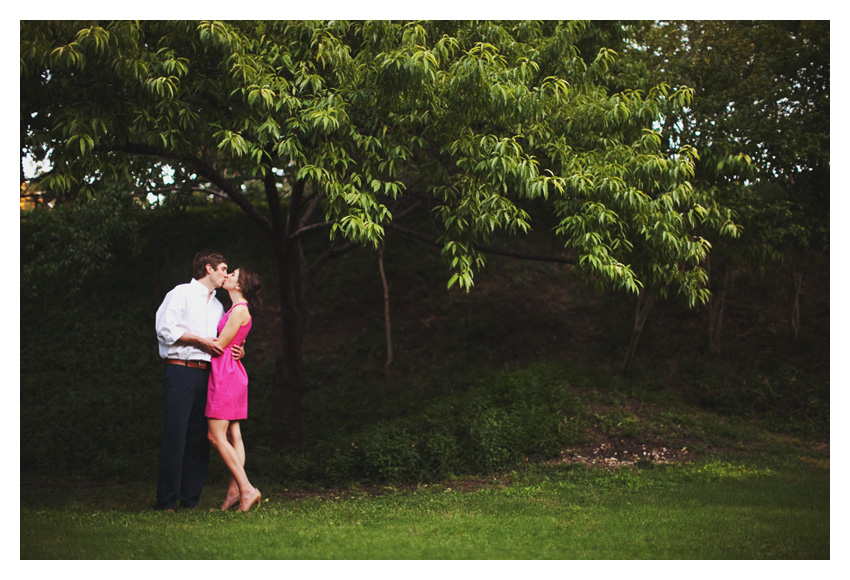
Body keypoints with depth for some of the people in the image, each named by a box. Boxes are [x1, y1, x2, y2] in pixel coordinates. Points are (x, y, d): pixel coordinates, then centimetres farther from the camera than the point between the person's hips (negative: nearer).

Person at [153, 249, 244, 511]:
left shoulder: (217, 305, 23)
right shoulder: (181, 293, 1)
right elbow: (165, 328, -8)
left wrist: (236, 349, 6)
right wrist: (199, 340, -10)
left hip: (206, 373, 7)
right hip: (180, 370, -7)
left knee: (200, 438, 4)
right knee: (175, 436, -9)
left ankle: (190, 497, 10)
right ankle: (165, 500, -4)